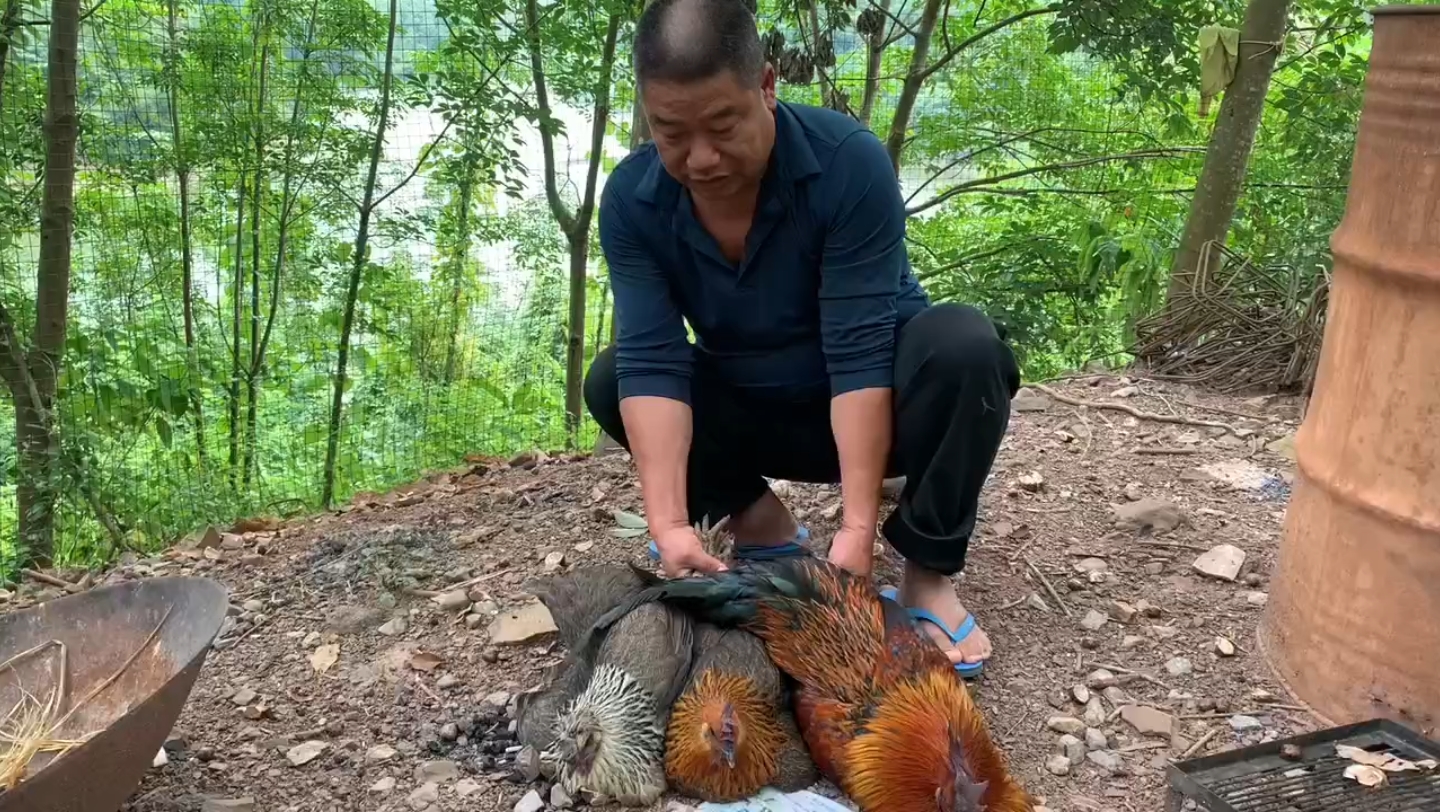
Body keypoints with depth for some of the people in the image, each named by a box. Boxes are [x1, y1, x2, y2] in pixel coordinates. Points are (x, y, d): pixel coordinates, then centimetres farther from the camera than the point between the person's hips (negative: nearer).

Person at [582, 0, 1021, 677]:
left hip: (875, 402, -3)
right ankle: (765, 533, -4)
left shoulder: (849, 162, -28)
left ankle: (927, 573, -17)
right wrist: (669, 523, -39)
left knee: (963, 346, -33)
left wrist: (857, 529, -37)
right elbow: (651, 362, -26)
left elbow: (860, 351, -32)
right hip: (753, 417, 3)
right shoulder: (631, 199, -18)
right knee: (611, 379, -18)